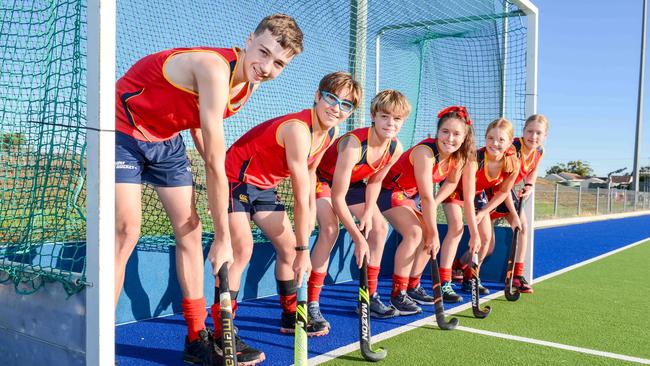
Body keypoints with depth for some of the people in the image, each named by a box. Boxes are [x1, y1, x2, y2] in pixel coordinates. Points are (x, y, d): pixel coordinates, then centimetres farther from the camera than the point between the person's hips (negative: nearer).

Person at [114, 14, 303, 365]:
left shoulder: (247, 84, -4)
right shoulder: (215, 69, -32)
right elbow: (215, 165, -31)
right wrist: (222, 238, -24)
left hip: (166, 139, 8)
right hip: (123, 131, -8)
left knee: (190, 229, 3)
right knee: (127, 229, -18)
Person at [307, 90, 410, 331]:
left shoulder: (395, 149, -16)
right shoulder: (354, 144, -38)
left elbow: (374, 181, 2)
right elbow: (337, 198, -37)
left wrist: (368, 212, -13)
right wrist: (358, 238, -35)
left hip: (351, 181, 8)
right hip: (321, 177, -8)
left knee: (380, 227, 2)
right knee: (330, 229, -28)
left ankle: (369, 297, 13)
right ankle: (311, 305, -20)